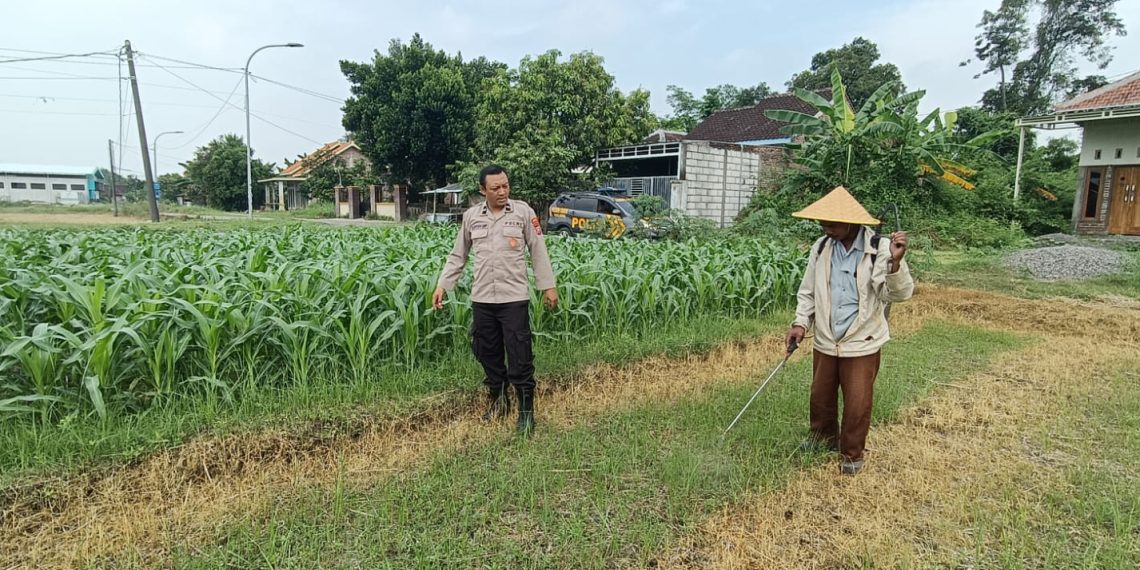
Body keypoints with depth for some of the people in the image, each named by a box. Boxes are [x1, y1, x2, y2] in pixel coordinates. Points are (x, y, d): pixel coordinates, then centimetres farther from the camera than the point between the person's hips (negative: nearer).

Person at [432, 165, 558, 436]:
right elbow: (457, 256, 12)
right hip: (482, 299, 4)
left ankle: (526, 411, 11)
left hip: (514, 298, -3)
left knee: (520, 357, -1)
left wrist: (548, 286, 0)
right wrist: (442, 285, 6)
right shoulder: (471, 216, 5)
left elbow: (538, 252, 1)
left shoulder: (523, 211, -3)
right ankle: (498, 401, 33)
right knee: (488, 354, 13)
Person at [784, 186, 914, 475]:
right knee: (821, 396, 20)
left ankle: (851, 453, 29)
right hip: (825, 341, 4)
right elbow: (808, 291, 7)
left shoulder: (881, 248, -15)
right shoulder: (821, 247, -3)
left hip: (862, 344, -4)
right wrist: (801, 323, -4)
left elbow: (900, 293, -22)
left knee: (857, 403, 6)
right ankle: (824, 435, 46)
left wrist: (895, 262, -39)